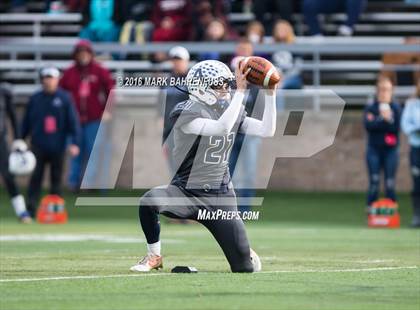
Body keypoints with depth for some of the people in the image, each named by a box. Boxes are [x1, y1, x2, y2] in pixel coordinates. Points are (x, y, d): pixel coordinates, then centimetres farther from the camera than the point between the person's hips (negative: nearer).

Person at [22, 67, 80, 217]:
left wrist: (74, 142, -11)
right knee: (36, 177, -4)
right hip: (38, 146, 1)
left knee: (56, 178, 7)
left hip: (57, 146, -1)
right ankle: (31, 209, -4)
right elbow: (26, 121, 9)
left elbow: (73, 121, -4)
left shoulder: (65, 98, -2)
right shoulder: (35, 99, 4)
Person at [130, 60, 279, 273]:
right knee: (149, 201, -37)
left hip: (220, 198, 4)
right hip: (186, 192, -4)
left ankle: (245, 254, 38)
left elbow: (267, 131, -3)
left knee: (244, 268, -3)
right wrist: (240, 91, -28)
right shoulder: (185, 113, -13)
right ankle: (154, 257, -11)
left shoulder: (232, 110, 7)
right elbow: (222, 128, -28)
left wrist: (270, 93, -11)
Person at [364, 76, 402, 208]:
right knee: (374, 183, -4)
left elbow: (397, 128, -7)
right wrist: (384, 120, -20)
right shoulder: (370, 108, 4)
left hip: (390, 149, 0)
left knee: (390, 184, -1)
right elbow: (368, 125, -13)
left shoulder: (396, 108, 3)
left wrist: (378, 123, -12)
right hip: (374, 149, 0)